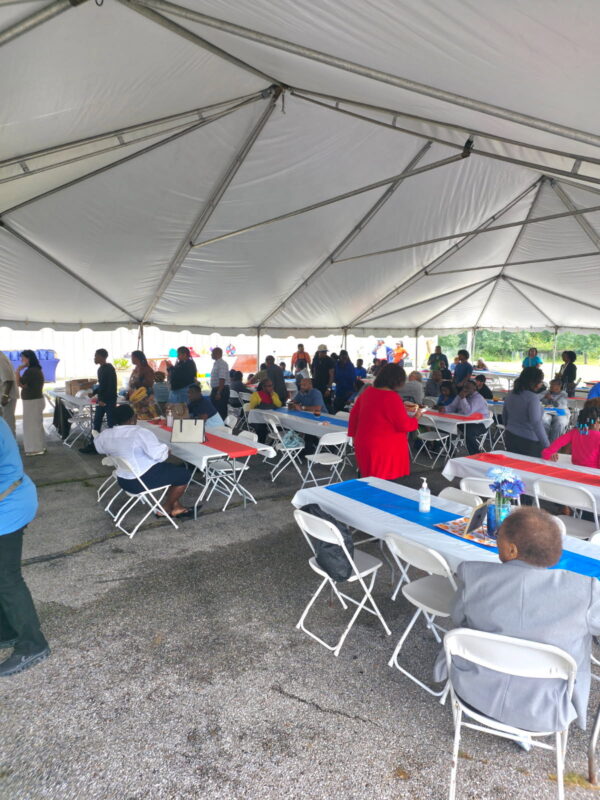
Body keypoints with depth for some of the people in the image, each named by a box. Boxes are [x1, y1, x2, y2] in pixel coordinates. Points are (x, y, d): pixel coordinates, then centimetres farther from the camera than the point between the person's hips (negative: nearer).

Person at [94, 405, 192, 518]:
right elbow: (159, 454, -24)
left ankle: (175, 506, 25)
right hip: (142, 480, -9)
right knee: (184, 474, 5)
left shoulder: (106, 434, 0)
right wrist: (165, 450, -3)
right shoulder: (141, 433, -23)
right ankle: (166, 508, 17)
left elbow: (100, 448, 21)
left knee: (172, 468, 25)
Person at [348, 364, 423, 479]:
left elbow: (354, 414, 13)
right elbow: (404, 425, -17)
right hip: (387, 449, -7)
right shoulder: (392, 397, -19)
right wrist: (416, 418, 2)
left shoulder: (367, 392, 3)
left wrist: (354, 434, 23)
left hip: (364, 444, 7)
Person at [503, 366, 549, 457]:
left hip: (510, 437, 7)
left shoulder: (510, 394, 6)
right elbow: (536, 423, -24)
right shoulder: (532, 398, -17)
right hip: (529, 442, -7)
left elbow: (504, 416, 18)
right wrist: (547, 446, -24)